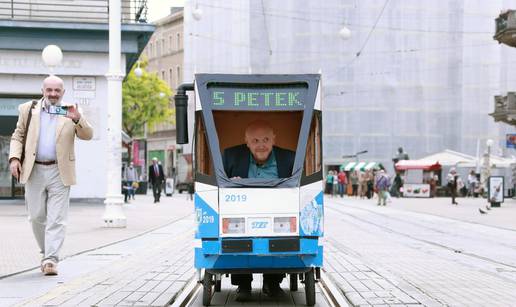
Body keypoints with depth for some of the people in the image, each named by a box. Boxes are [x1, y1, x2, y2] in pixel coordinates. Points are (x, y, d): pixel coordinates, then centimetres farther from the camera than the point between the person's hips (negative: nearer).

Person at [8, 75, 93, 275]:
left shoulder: (70, 113, 5)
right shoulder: (28, 109, 9)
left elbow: (87, 135, -4)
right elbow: (18, 136, 13)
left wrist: (77, 119, -23)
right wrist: (14, 158, -2)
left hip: (59, 173, -2)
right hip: (34, 171, 2)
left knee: (57, 219, -6)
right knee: (36, 217, 9)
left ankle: (51, 260, -6)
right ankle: (46, 252, 27)